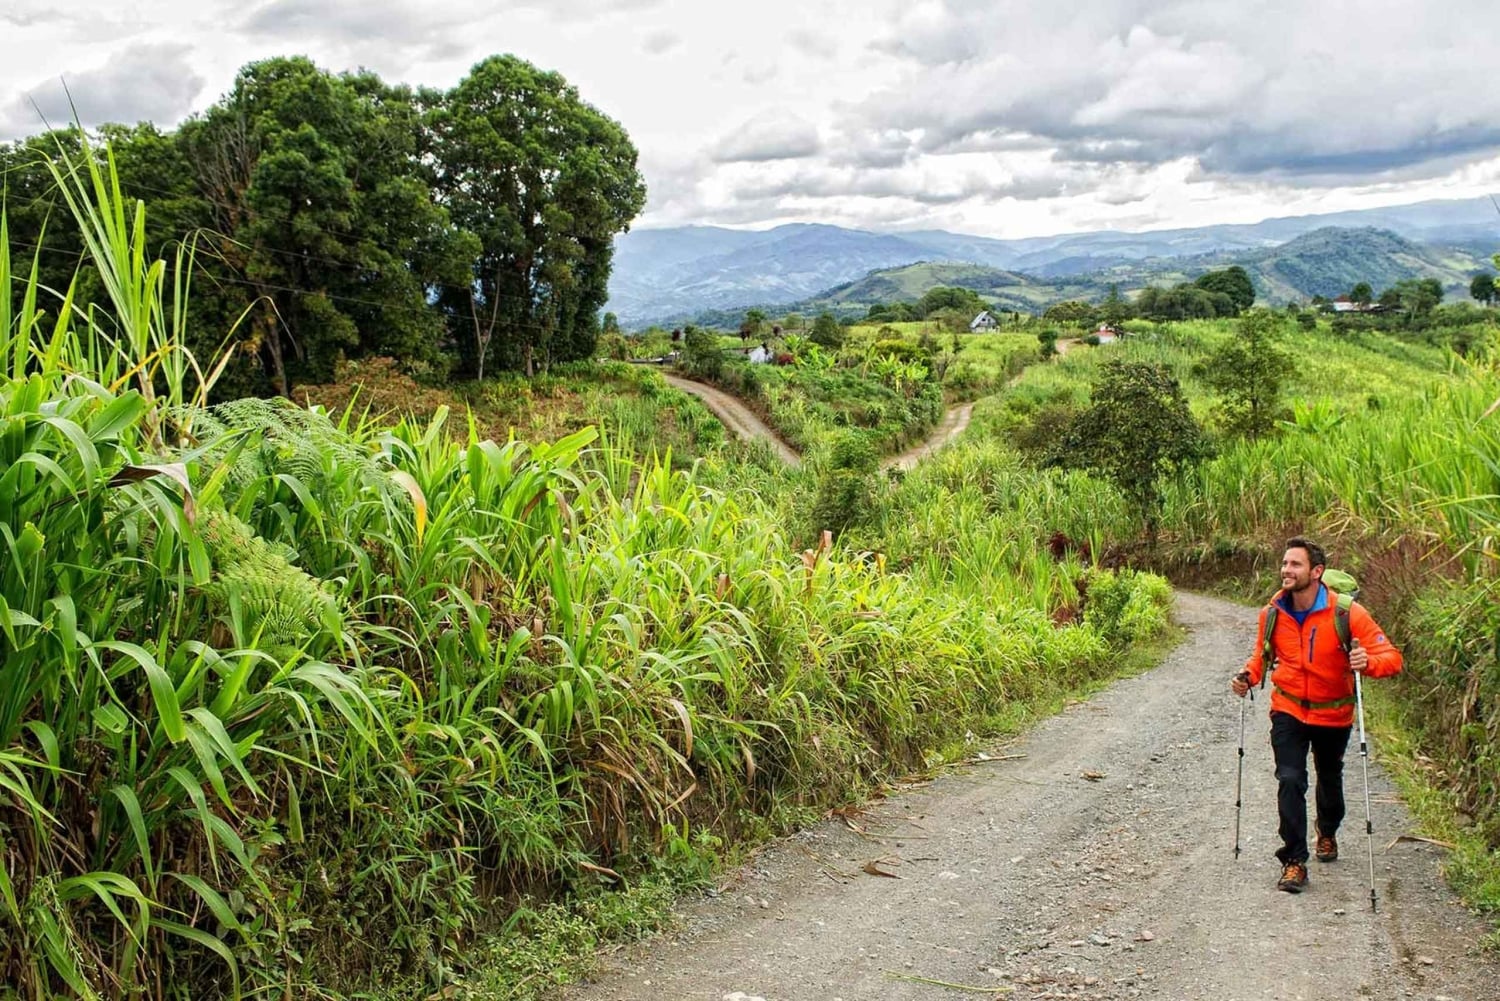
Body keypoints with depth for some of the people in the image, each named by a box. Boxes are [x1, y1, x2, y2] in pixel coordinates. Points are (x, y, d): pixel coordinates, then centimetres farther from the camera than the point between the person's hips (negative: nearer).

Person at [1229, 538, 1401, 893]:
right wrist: (1248, 675, -14)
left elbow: (1391, 656, -20)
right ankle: (1294, 860, -7)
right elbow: (1262, 655, 7)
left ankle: (1327, 833, 50)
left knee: (1329, 779, 21)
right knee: (1290, 780, -14)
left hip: (1333, 714, 0)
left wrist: (1368, 662, -42)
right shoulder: (1273, 613, -11)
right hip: (1288, 711, 1)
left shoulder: (1347, 613, -21)